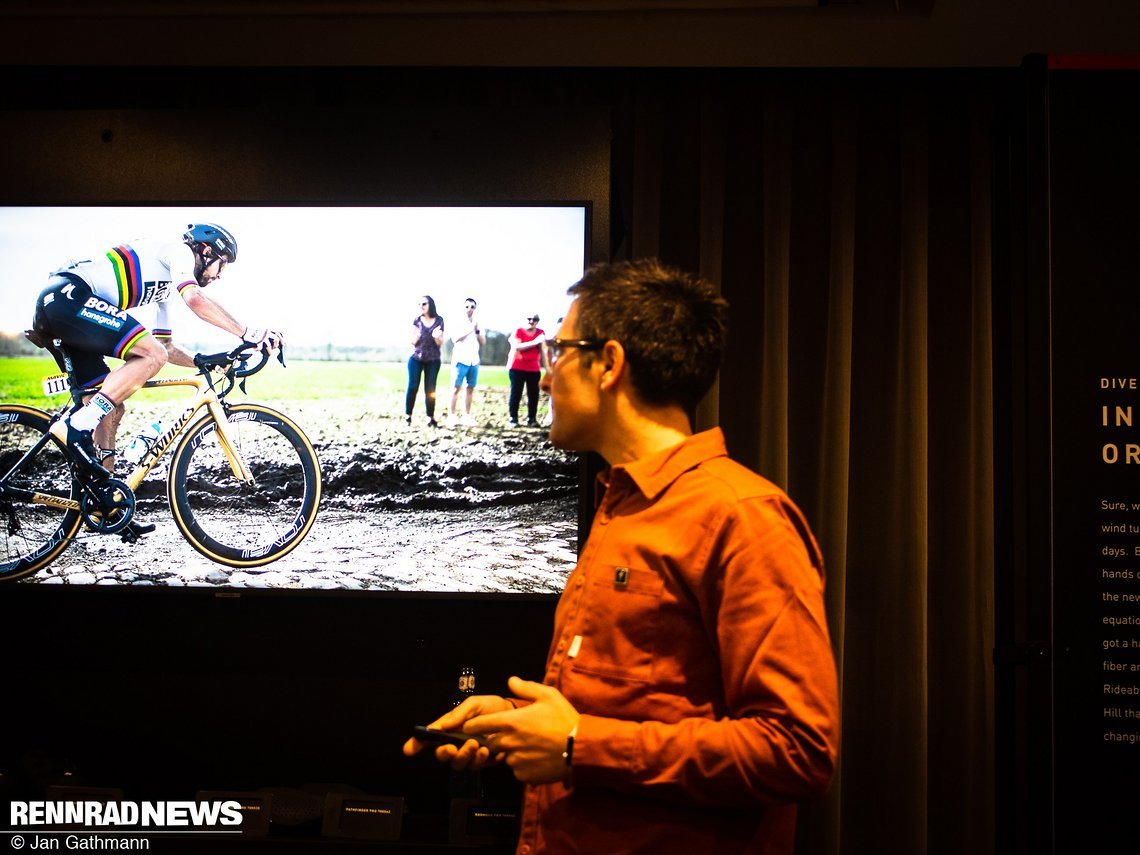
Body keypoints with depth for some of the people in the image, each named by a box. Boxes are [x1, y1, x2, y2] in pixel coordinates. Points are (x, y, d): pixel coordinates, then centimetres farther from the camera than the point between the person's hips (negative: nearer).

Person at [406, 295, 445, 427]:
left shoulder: (439, 321, 0)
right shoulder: (417, 321, 0)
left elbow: (440, 343, 3)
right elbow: (412, 342, 3)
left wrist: (437, 337, -20)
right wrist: (416, 335, -19)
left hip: (433, 360, 0)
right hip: (416, 359, 0)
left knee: (430, 389, 2)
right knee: (412, 387, -5)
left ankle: (431, 418, 6)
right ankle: (407, 415, 3)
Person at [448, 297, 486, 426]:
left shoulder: (477, 324, 12)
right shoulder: (458, 322, -2)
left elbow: (483, 342, 8)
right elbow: (455, 339, -16)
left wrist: (477, 330, -7)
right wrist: (470, 329, -19)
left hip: (474, 361, 5)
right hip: (461, 360, -5)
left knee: (470, 388, 3)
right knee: (456, 388, -5)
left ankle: (467, 415, 7)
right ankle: (453, 415, -4)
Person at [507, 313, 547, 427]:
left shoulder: (540, 333, 8)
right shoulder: (518, 331, -3)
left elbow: (542, 351, 9)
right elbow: (517, 347, -18)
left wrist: (545, 367, 6)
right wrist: (534, 342, -23)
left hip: (534, 369, 3)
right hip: (517, 368, -3)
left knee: (534, 394, 1)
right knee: (516, 394, -2)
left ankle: (532, 419, 7)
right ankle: (513, 419, 2)